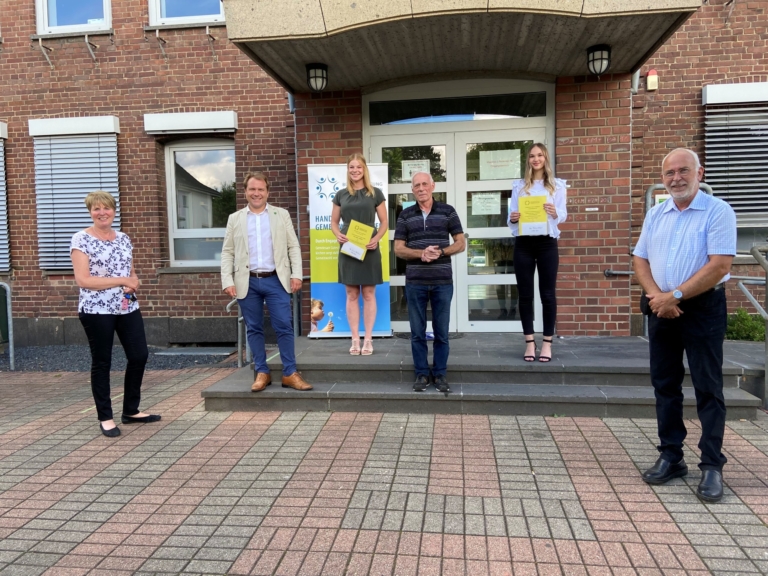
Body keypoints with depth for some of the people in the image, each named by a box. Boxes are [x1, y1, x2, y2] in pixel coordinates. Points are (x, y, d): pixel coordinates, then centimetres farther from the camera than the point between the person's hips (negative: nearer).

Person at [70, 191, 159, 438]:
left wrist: (134, 283, -6)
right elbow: (82, 280, -16)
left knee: (139, 356, 7)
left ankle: (131, 411, 24)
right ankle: (105, 418, 18)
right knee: (102, 363, 5)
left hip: (128, 308, 6)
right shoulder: (81, 240, -8)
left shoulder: (124, 239, 10)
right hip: (96, 310, -6)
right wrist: (122, 280, -16)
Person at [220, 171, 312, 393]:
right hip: (247, 282, 1)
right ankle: (261, 373, 17)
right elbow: (227, 253, 7)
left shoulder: (282, 215, 8)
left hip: (276, 280, -1)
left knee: (284, 327, -2)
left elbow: (293, 246, 5)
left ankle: (290, 374, 6)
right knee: (254, 329, 7)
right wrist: (227, 281, -3)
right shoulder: (235, 219, 10)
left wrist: (296, 274, -6)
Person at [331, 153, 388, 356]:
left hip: (369, 249, -2)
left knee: (369, 294, 2)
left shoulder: (375, 193, 4)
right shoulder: (341, 195, 9)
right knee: (352, 295, 4)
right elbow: (333, 221, 12)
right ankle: (355, 339, 10)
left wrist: (377, 238, -14)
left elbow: (384, 222, 4)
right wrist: (338, 235, -9)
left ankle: (368, 339, 8)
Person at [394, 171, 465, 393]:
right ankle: (422, 373, 17)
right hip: (415, 282, 1)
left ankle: (440, 374, 17)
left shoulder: (447, 211, 4)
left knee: (441, 331, 6)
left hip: (443, 281, -1)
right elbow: (398, 249, 2)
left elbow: (461, 243, 3)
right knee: (417, 331, 6)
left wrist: (440, 252, -15)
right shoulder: (405, 215, 6)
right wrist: (421, 254, -16)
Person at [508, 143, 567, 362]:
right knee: (525, 294, 2)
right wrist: (512, 219, -16)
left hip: (547, 243, -1)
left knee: (547, 293, 0)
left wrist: (554, 212, -21)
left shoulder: (557, 185, 9)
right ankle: (529, 342, 11)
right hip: (523, 243, 1)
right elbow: (511, 215, 7)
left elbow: (563, 216, 1)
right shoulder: (519, 186, 12)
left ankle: (547, 342, 8)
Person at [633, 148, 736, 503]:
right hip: (662, 310, 6)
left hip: (703, 308, -5)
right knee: (665, 385, 10)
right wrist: (656, 295, -9)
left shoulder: (718, 211, -8)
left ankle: (712, 466, 10)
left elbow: (719, 265, -17)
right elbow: (641, 260, 8)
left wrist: (675, 295, -18)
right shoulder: (655, 215, 10)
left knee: (707, 389, 0)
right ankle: (670, 456, 22)